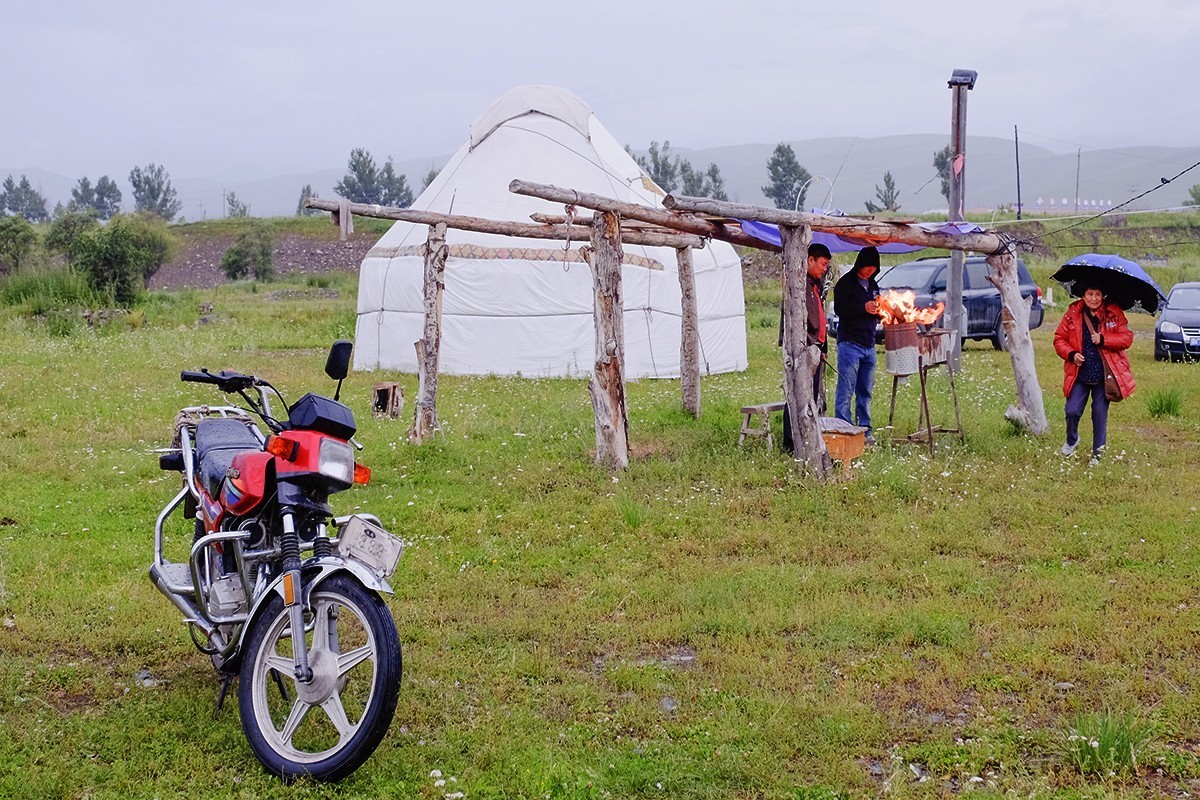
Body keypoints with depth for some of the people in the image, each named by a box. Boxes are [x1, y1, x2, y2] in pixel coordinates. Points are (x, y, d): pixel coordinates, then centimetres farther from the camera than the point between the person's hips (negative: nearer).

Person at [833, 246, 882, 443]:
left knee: (865, 392, 9)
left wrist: (879, 310, 4)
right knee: (846, 391, -8)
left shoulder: (873, 285, 19)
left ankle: (865, 430, 13)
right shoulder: (845, 283, -3)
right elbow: (840, 309, -13)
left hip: (869, 345, 7)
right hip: (849, 343, -7)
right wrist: (864, 308, -21)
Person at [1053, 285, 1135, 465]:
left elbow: (1127, 338, -5)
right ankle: (1071, 440, 26)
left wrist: (1103, 340, -18)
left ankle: (1098, 455, 19)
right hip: (1079, 375, 0)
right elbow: (1059, 339, 4)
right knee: (1072, 411, -6)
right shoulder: (1073, 314, 0)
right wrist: (1071, 354, -14)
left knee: (1100, 415, 4)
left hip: (1104, 375, 0)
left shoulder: (1114, 314, -1)